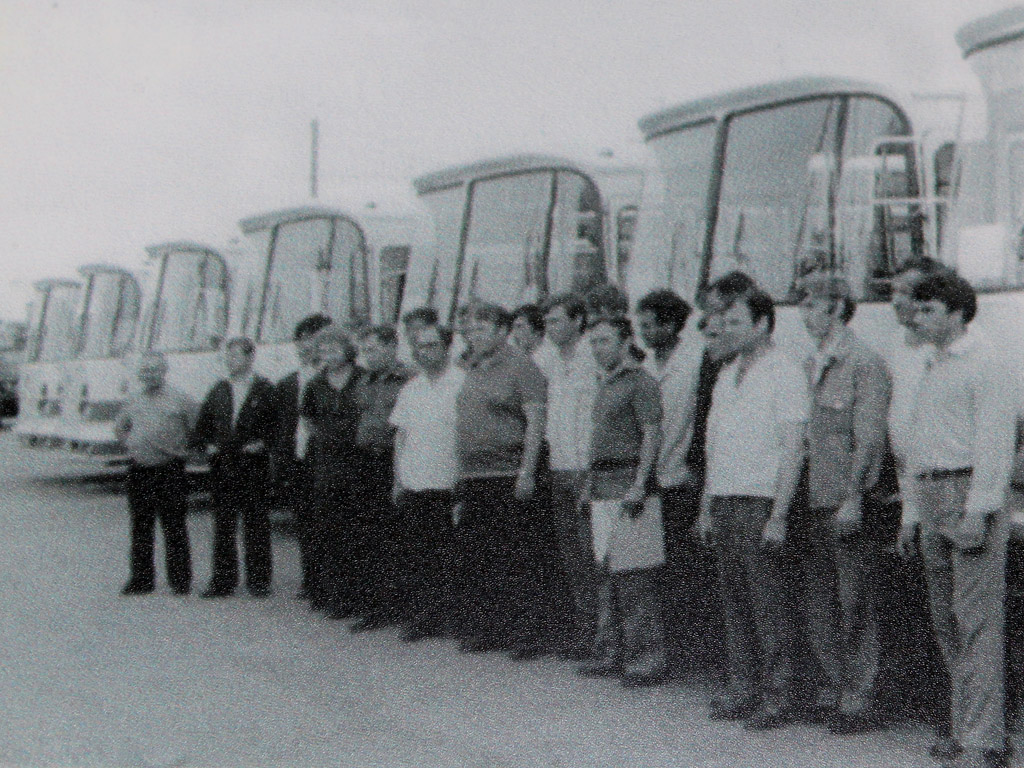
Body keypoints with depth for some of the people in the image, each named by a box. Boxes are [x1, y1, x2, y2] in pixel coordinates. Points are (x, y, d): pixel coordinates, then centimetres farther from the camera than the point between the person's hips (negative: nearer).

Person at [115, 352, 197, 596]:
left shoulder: (180, 400, -2)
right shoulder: (133, 403, 13)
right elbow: (119, 427, 29)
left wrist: (182, 451, 0)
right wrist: (129, 446, 15)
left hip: (169, 471, -4)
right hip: (139, 471, 4)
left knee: (174, 526, -4)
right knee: (140, 527, 7)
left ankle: (180, 580, 2)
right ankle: (140, 579, 14)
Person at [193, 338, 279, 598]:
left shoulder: (265, 390, -1)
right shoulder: (218, 391, 11)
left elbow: (277, 423, -1)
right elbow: (203, 424, 18)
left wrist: (263, 443, -13)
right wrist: (208, 445, 3)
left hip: (254, 466, -4)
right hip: (222, 466, 4)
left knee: (256, 523, 1)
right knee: (223, 526, 5)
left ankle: (258, 580, 9)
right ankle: (222, 581, 11)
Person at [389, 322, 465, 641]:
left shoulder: (463, 383, -3)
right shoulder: (410, 389, 14)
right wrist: (397, 481, 11)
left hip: (448, 484, -5)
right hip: (412, 484, 5)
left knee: (446, 557, -3)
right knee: (416, 556, 5)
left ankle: (450, 618, 6)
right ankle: (420, 618, 11)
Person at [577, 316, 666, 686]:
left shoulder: (640, 381, -8)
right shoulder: (605, 384, 20)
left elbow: (652, 434, -15)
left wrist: (638, 485, -22)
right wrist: (589, 486, 20)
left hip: (628, 479, -9)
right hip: (602, 486, 9)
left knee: (633, 574, -10)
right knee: (606, 573, 10)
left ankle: (648, 658, -7)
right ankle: (611, 652, 16)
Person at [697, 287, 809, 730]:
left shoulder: (784, 373, -6)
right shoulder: (726, 377, 17)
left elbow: (792, 450, -11)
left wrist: (778, 516, -17)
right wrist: (706, 507, 16)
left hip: (760, 501, -7)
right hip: (724, 500, 7)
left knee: (765, 598, -5)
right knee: (733, 597, 8)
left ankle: (776, 697, 1)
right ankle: (742, 689, 14)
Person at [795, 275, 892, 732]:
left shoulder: (865, 363, -7)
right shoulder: (810, 365, 15)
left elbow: (868, 438, -13)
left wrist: (853, 498, -18)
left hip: (849, 504, -7)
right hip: (812, 503, 8)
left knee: (854, 600, -3)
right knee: (817, 600, 10)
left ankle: (857, 698, 3)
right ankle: (835, 686, 20)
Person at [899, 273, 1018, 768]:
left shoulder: (987, 366, -5)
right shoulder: (932, 371, 22)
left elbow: (995, 443, -13)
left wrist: (977, 511, -20)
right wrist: (912, 514, 20)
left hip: (971, 494, -9)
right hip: (931, 499, 9)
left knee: (977, 618, -11)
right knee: (945, 620, 9)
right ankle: (965, 727, 15)